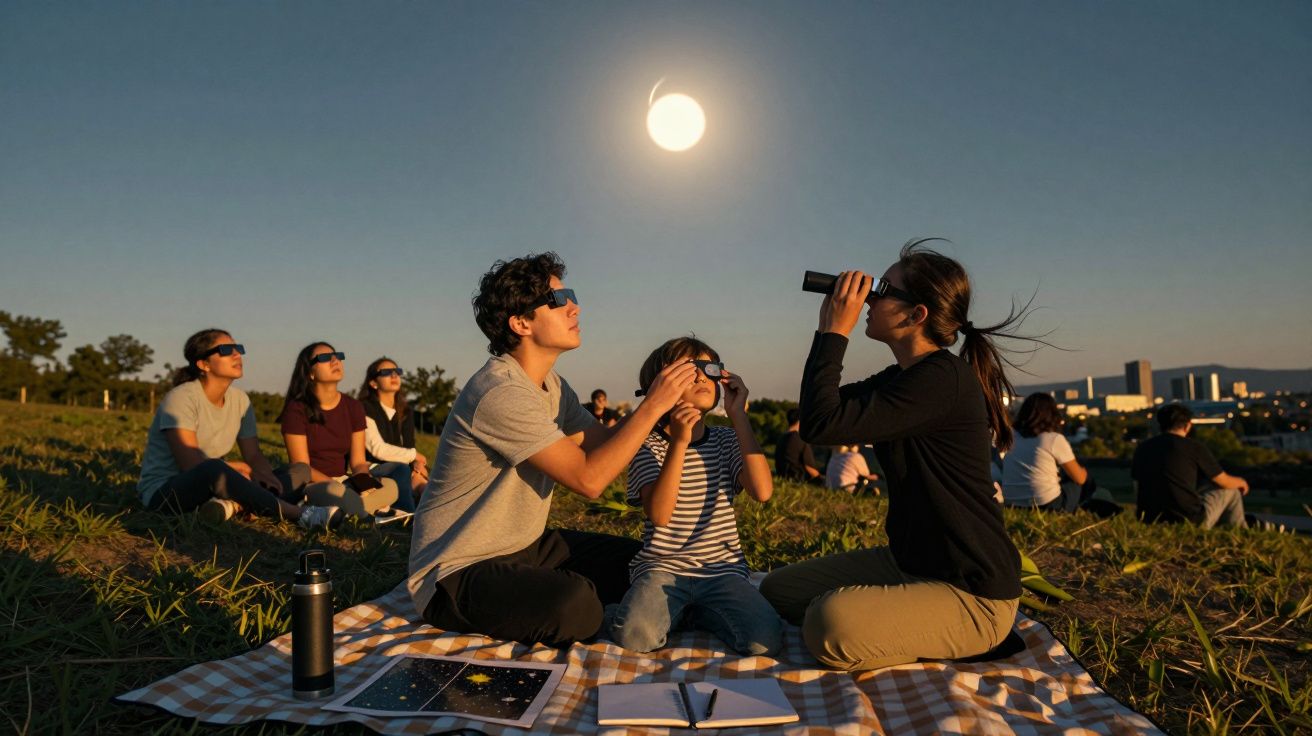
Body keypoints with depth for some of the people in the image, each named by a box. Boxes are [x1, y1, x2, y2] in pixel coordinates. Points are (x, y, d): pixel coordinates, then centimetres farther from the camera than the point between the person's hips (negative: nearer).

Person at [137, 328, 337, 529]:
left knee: (287, 482, -12)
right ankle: (300, 514, -38)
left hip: (209, 487, 7)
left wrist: (265, 474, -20)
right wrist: (243, 468, -12)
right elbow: (190, 464, -23)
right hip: (161, 491, -7)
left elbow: (255, 456, 4)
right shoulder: (181, 398, -15)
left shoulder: (239, 399, 5)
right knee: (214, 470, -39)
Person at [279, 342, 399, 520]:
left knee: (390, 486, -25)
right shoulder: (296, 409, -8)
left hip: (344, 481, 5)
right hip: (310, 486, -5)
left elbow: (358, 462, 4)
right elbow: (301, 467, -11)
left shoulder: (353, 408, 6)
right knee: (336, 493, -40)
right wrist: (337, 486, -24)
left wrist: (362, 479, -20)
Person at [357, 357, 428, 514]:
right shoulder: (366, 409, -6)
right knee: (402, 469, -35)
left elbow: (408, 446, 2)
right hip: (370, 470, -6)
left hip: (398, 469, 6)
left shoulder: (405, 412, 14)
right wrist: (414, 455, -10)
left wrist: (417, 466, -21)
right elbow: (378, 449, -16)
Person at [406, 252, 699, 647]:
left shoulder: (551, 384, 8)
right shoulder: (500, 392, -24)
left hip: (525, 548, 10)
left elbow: (603, 443, 7)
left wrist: (654, 399, -5)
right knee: (576, 604, -34)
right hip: (457, 572, -9)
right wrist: (653, 407, -20)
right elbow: (588, 478, -25)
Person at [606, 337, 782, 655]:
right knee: (633, 636, -30)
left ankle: (697, 613, 7)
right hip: (662, 567, -2)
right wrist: (678, 442, -26)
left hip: (722, 568, 2)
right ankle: (674, 611, 4)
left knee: (764, 641, -23)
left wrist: (738, 415, -12)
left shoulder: (726, 441, 7)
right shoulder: (647, 445, -2)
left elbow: (762, 491, -13)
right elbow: (659, 515, -19)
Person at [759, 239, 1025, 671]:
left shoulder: (943, 379, -24)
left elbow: (822, 425, -30)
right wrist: (829, 329, 4)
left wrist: (835, 331, -18)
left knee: (830, 624, -31)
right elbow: (825, 410, 11)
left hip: (972, 593, -9)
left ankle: (963, 648, -3)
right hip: (908, 562, 9)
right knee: (777, 591, 8)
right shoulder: (900, 378, 7)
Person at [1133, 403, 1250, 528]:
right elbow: (1225, 482, 8)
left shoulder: (1142, 448, 5)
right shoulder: (1195, 447, -5)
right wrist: (1241, 482, 32)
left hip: (1151, 521, 5)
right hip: (1190, 522, -5)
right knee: (1231, 492, 21)